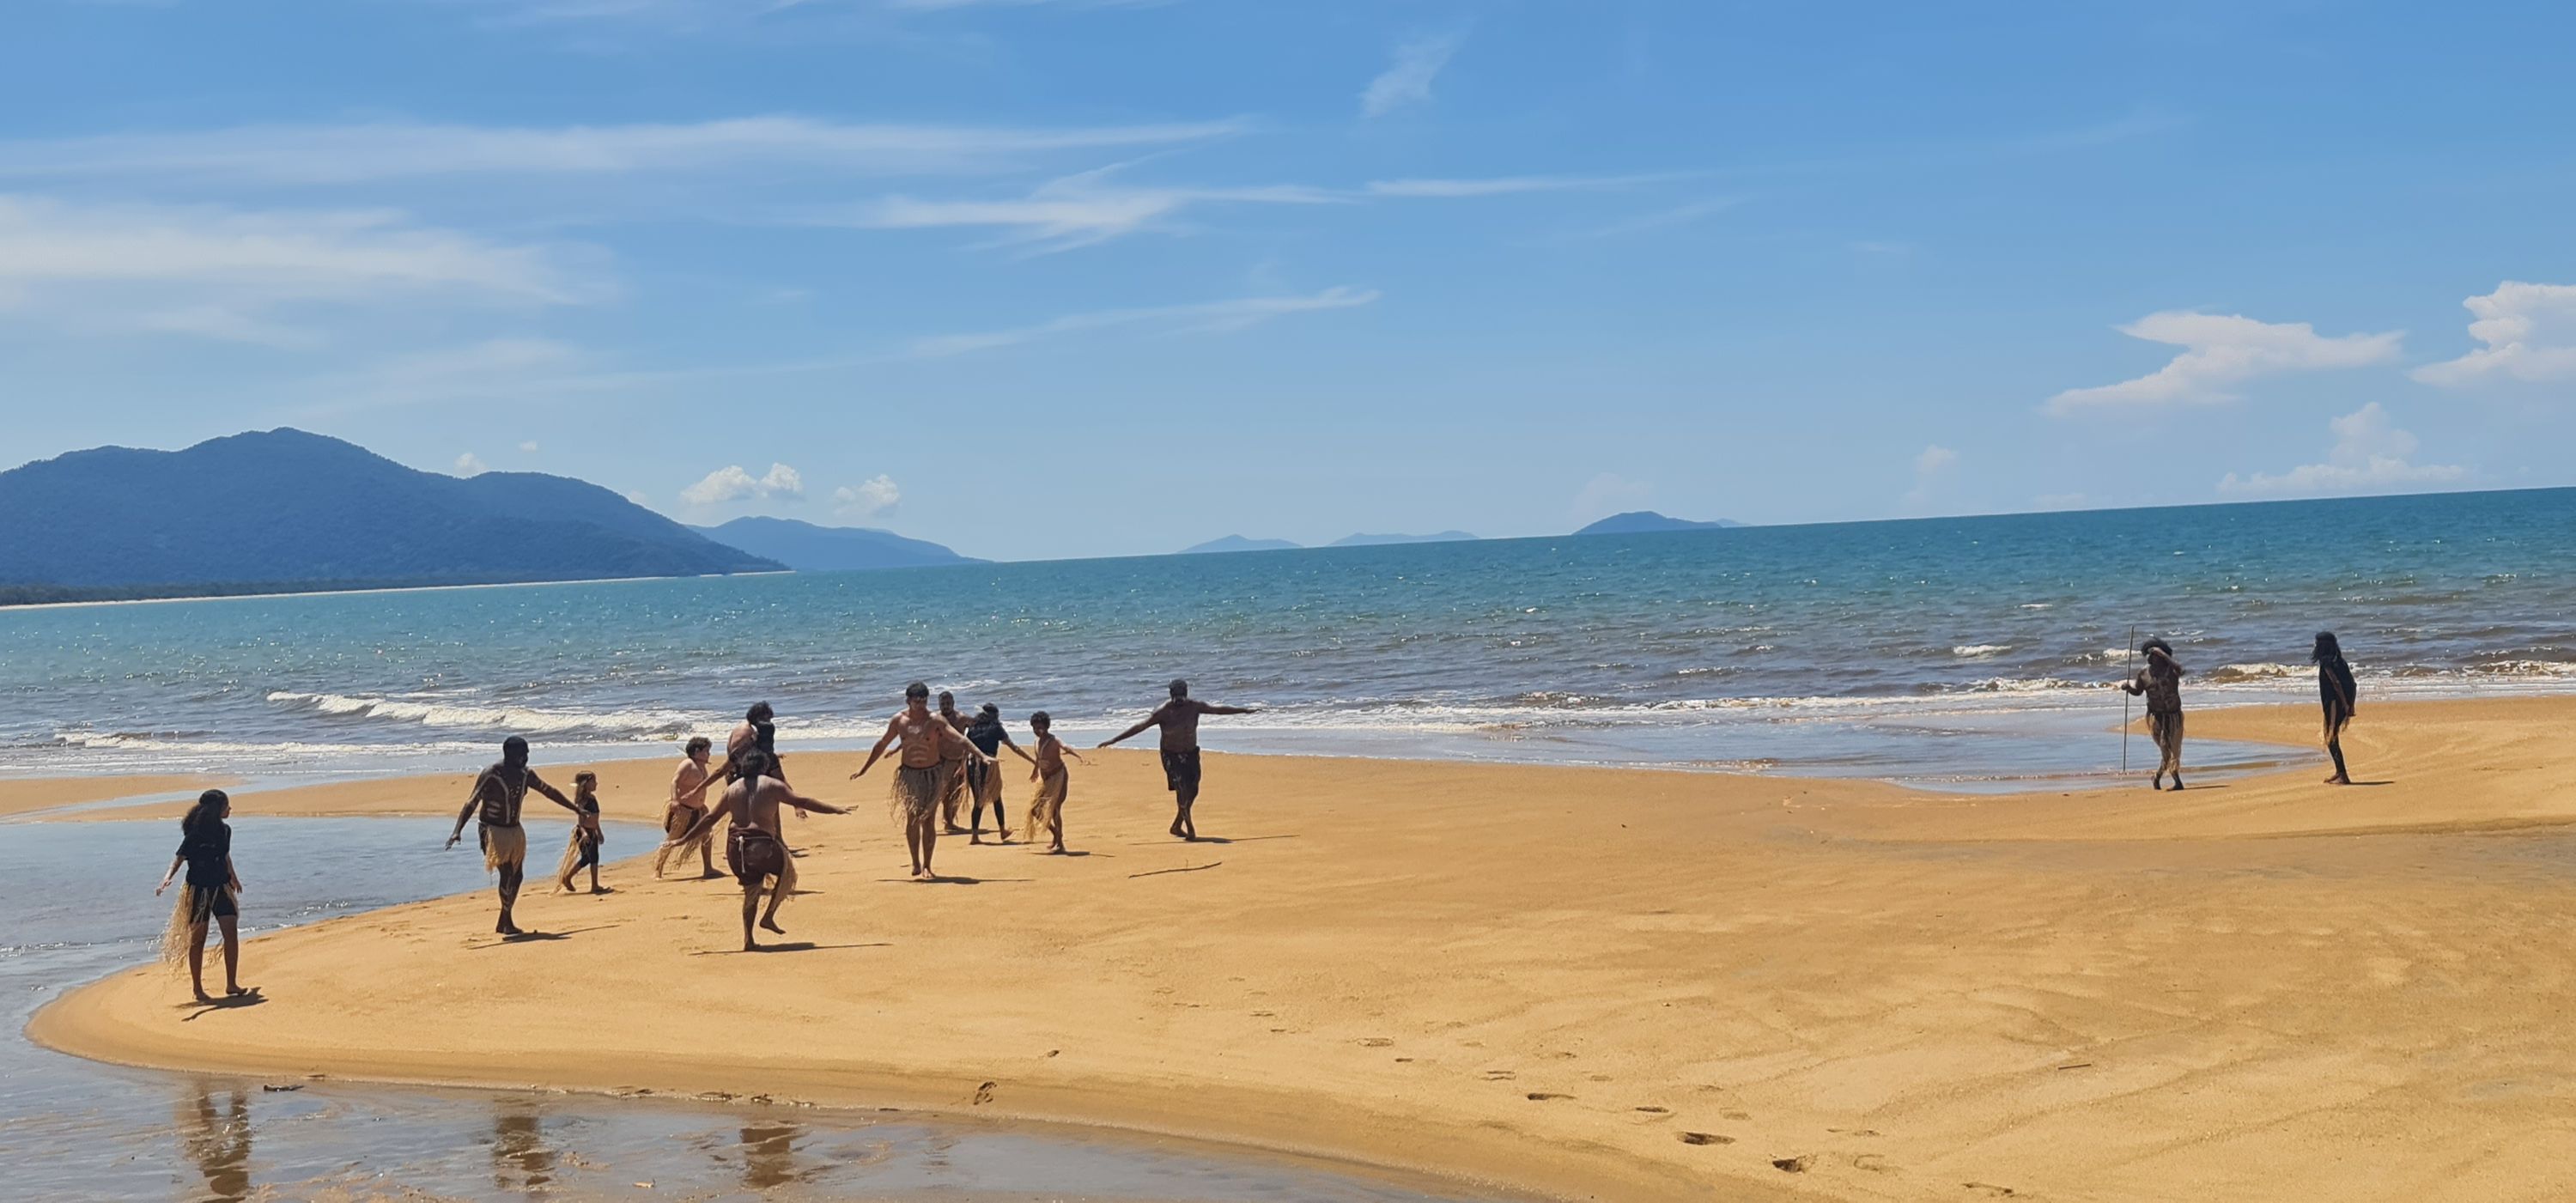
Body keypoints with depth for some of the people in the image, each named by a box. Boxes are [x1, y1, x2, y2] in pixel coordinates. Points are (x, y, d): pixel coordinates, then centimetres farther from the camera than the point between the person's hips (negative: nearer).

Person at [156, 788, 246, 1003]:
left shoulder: (224, 831, 6)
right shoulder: (195, 834, -14)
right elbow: (180, 857, -18)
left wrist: (234, 877, 38)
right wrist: (167, 878, -36)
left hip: (221, 888, 6)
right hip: (198, 890, -6)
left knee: (232, 933, -6)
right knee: (198, 939, 2)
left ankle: (231, 985, 0)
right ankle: (198, 990, 10)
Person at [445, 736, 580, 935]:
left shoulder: (526, 774, 1)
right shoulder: (490, 775, -19)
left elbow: (549, 791, 13)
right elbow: (471, 803, -23)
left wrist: (576, 809, 17)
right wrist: (458, 831, -35)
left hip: (515, 830, 7)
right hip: (493, 830, -7)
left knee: (517, 876, 9)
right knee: (507, 874, -16)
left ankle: (503, 923, 20)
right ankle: (507, 923, -9)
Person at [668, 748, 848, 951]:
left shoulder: (732, 789, 14)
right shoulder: (772, 785, 2)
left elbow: (710, 818, 17)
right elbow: (802, 801, -4)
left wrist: (684, 839, 26)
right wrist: (835, 810, -2)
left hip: (736, 847, 5)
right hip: (762, 843, -5)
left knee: (751, 890, 18)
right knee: (787, 872, 20)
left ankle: (748, 940, 13)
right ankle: (769, 917, 10)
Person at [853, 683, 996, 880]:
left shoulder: (935, 720, -9)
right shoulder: (899, 721, -1)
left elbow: (959, 739, -17)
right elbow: (881, 745, 13)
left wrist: (980, 755, -30)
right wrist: (864, 769, 19)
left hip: (932, 775, -1)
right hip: (909, 775, 1)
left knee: (929, 821, -1)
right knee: (912, 819, -5)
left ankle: (926, 866, 8)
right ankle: (916, 865, 5)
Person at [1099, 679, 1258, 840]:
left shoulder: (1194, 706, -7)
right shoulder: (1163, 711, -17)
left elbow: (1218, 709, 3)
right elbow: (1140, 727, -16)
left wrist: (1244, 710, 7)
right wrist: (1113, 740, -18)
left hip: (1191, 754, 4)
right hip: (1171, 756, -4)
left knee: (1192, 791, 4)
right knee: (1182, 789, -17)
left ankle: (1177, 826, 20)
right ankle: (1190, 828, -12)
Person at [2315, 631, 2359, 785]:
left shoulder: (2326, 663, -11)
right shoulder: (2339, 661, 14)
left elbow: (2336, 683, -21)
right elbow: (2353, 685, 15)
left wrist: (2345, 704, -21)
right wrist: (2351, 705, 16)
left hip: (2333, 705, -9)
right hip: (2343, 705, 9)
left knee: (2331, 739, -5)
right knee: (2332, 738, 19)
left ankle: (2343, 776, -9)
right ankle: (2339, 772, 25)